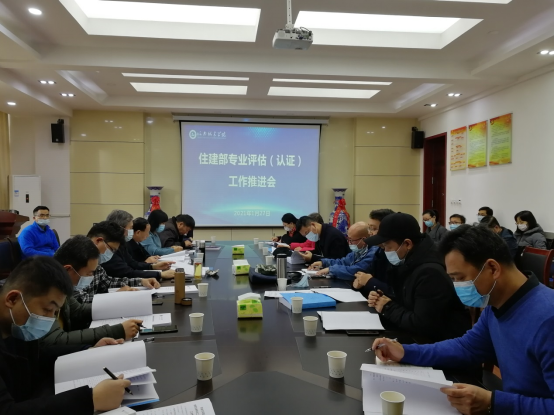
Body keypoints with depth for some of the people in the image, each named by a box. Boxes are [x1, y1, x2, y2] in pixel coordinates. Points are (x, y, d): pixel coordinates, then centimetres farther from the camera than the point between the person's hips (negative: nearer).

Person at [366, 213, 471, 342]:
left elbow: (422, 326, -26)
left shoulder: (430, 273, -24)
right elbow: (404, 301, 14)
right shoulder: (408, 264, 4)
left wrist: (388, 308, -14)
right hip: (417, 338, 8)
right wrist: (381, 299, -6)